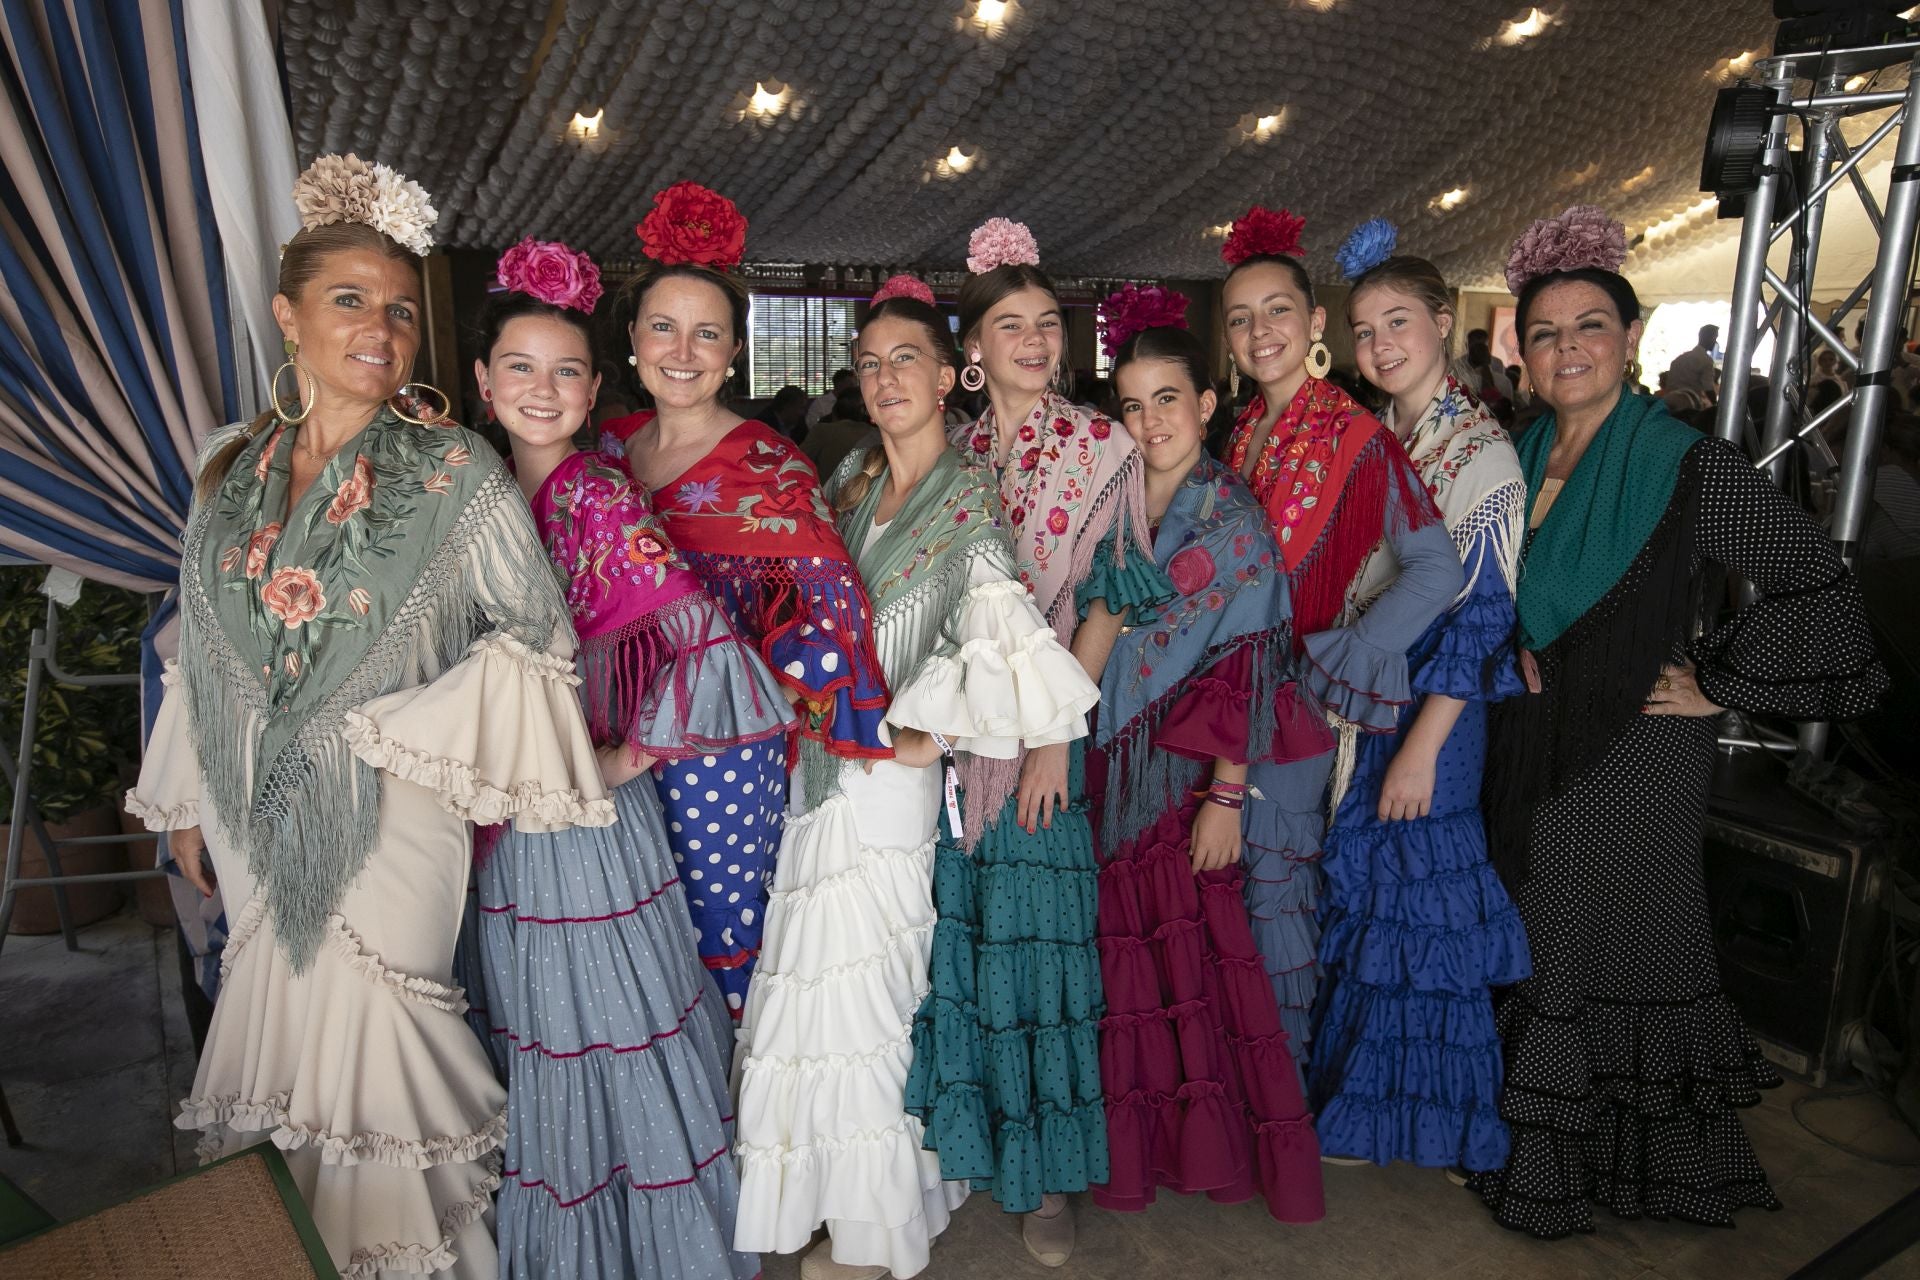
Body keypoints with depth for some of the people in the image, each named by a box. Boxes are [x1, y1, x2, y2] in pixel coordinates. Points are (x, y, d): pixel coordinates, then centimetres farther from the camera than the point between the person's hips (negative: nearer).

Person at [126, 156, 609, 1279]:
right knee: (283, 1013, 16)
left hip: (391, 817, -5)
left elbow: (538, 634, -9)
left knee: (367, 1025, 1)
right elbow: (204, 652, 12)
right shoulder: (233, 473, 6)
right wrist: (185, 806, 15)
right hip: (259, 818, 5)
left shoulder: (456, 472, -9)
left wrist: (417, 733, -15)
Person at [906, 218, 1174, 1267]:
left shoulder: (1100, 449, -3)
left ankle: (1047, 1173, 23)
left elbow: (1105, 601, -7)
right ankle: (965, 1139, 32)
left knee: (1033, 933, 4)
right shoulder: (954, 452, 7)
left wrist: (1054, 732, -14)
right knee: (962, 932, 11)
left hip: (1045, 727, -3)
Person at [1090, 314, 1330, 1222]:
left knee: (1198, 950, 3)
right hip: (1113, 770, 4)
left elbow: (1246, 673, -11)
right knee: (1129, 951, 11)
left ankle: (1215, 1142, 24)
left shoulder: (1234, 521, -6)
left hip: (1189, 774, -4)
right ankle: (1136, 1143, 28)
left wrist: (1227, 796, -15)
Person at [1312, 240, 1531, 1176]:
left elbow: (1480, 615, -15)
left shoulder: (1482, 453, -11)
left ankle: (1422, 1117, 27)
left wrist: (1421, 745, -18)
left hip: (1429, 709, -6)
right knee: (1360, 904, 15)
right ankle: (1356, 1103, 34)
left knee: (1418, 907, 5)